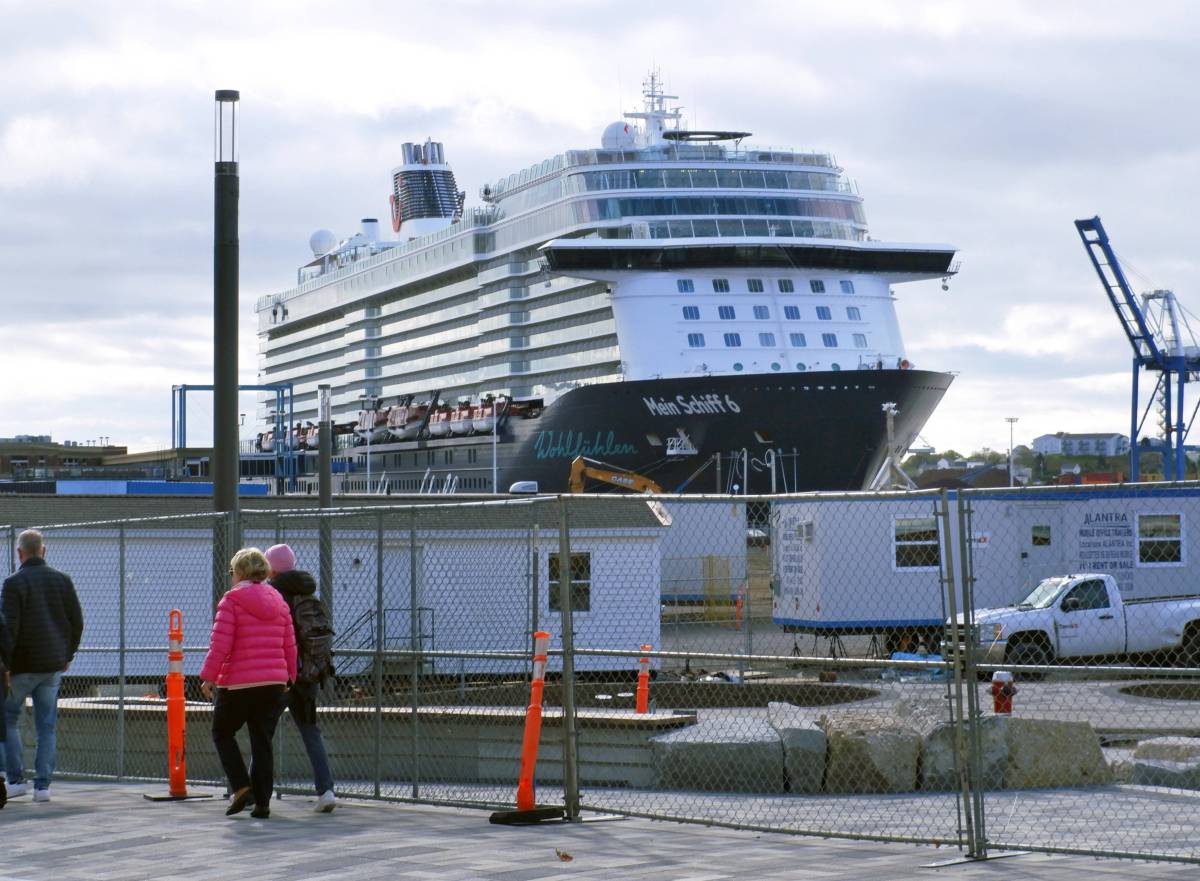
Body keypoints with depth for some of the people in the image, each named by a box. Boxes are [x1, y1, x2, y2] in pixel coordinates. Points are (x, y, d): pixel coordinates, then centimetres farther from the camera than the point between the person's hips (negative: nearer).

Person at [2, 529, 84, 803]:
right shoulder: (62, 580, 6)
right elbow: (77, 621, 8)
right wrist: (68, 655, 18)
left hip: (23, 665, -4)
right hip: (53, 666, 4)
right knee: (46, 725, 7)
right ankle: (42, 785, 3)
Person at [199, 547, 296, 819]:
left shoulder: (231, 600, -7)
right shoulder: (278, 601, 10)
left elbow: (220, 644, -12)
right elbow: (289, 646, 11)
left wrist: (208, 677, -6)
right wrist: (288, 679, 20)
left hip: (238, 684, -5)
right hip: (274, 683, 5)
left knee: (222, 733, 14)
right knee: (262, 742, 9)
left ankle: (241, 787, -1)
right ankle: (262, 802, 5)